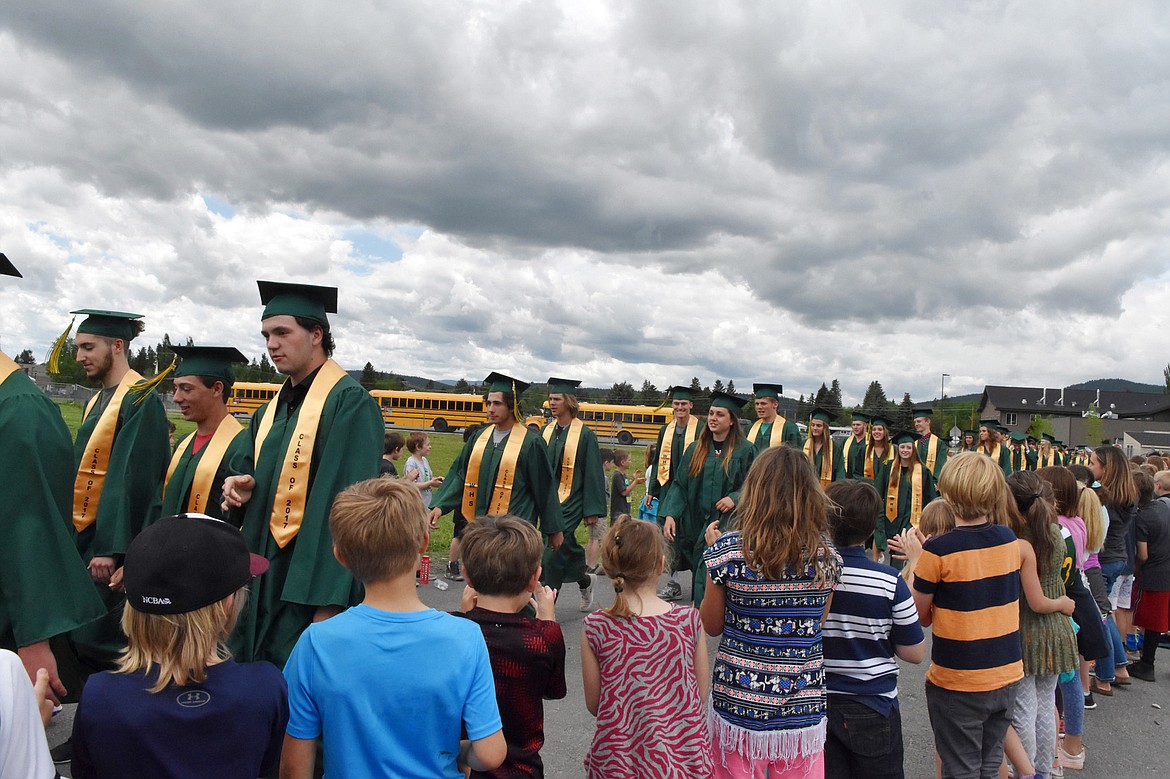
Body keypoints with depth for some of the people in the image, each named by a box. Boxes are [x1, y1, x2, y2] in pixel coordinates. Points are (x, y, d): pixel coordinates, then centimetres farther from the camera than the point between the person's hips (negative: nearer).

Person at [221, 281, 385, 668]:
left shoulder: (349, 403, -14)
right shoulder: (270, 410, 13)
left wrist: (327, 602, -22)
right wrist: (245, 490, -1)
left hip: (311, 581, -8)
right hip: (264, 577, 8)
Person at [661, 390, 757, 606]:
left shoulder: (745, 451, -1)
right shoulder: (695, 449, 10)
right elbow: (679, 485, 9)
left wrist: (735, 498, -17)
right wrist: (670, 514, -2)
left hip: (727, 525, -4)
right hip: (695, 525, 4)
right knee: (699, 574, 11)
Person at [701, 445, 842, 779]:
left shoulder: (728, 550, -15)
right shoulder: (828, 557, -7)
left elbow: (712, 626, -2)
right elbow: (817, 625, 7)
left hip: (739, 701, -2)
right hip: (803, 708, 2)